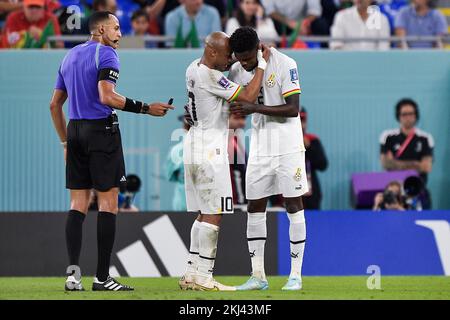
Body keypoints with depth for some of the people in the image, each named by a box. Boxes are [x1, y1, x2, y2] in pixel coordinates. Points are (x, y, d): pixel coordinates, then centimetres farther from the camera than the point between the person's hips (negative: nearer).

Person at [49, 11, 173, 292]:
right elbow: (107, 96, -21)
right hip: (102, 130, -7)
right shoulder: (107, 55, -7)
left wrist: (65, 142, 24)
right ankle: (102, 277, -5)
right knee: (108, 202, -3)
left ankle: (73, 270, -5)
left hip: (75, 131, 7)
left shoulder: (70, 56, 17)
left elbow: (55, 104, 19)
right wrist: (146, 108, -19)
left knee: (78, 203, 6)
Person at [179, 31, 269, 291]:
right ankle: (203, 276, -9)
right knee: (213, 214, -7)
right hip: (210, 150, -10)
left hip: (194, 145, 10)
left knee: (204, 214, 12)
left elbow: (223, 66, 30)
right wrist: (262, 65, -7)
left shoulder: (194, 69, 9)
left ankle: (192, 274, 11)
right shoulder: (211, 77, -18)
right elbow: (248, 96, -17)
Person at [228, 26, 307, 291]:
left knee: (294, 205, -2)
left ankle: (296, 275, 2)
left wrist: (256, 108, -28)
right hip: (259, 147, 6)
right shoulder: (238, 71, 2)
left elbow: (293, 108, -20)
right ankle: (258, 276, 9)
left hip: (287, 147, -6)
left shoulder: (285, 65, -15)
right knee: (255, 207, 4)